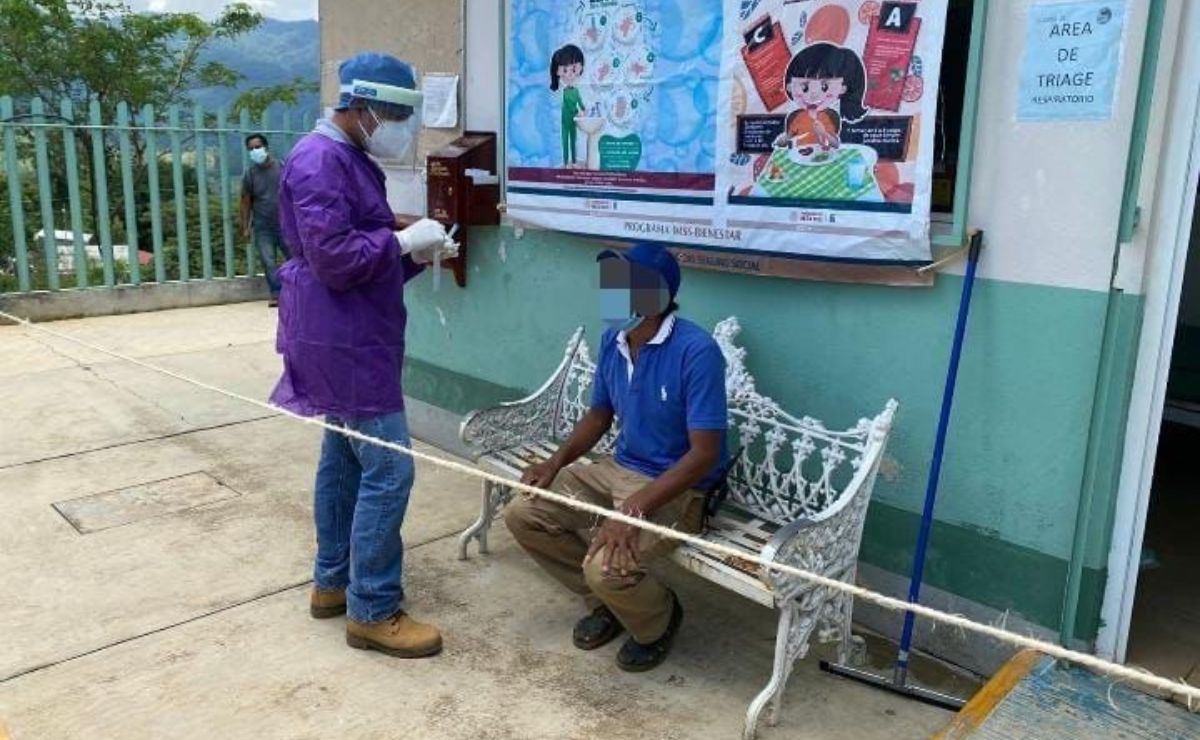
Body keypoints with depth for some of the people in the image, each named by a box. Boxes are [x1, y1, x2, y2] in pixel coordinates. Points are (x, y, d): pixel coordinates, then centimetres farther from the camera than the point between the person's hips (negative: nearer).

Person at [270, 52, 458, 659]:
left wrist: (416, 253, 4)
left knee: (344, 459, 17)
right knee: (388, 469, -9)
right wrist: (403, 239, -15)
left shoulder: (352, 161, 17)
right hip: (344, 342, -11)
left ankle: (333, 582, 30)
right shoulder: (320, 161, -16)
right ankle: (372, 612, 2)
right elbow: (332, 257, -25)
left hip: (352, 337, 11)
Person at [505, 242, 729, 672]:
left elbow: (704, 454, -25)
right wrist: (558, 461, -3)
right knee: (523, 516, -2)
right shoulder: (613, 341, -1)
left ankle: (659, 621, 8)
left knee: (606, 567, -29)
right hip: (618, 470, 8)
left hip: (677, 489, -7)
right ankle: (605, 602, 17)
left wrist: (635, 508, -32)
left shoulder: (696, 351, -24)